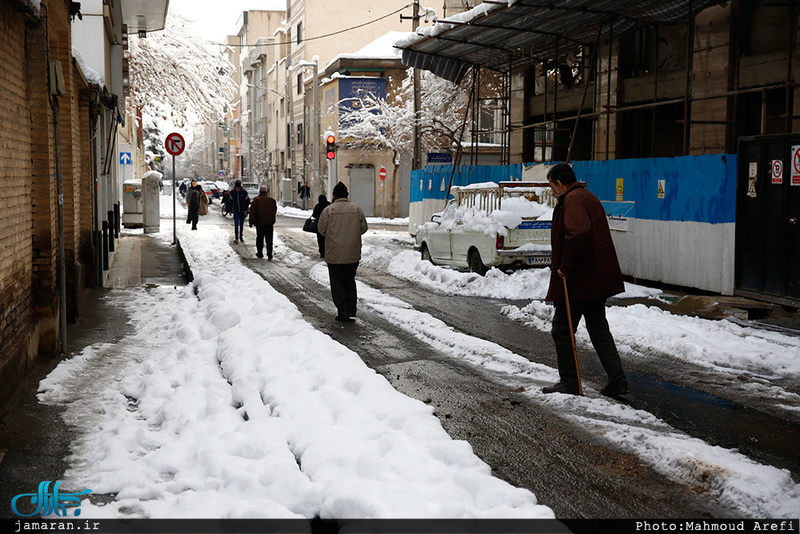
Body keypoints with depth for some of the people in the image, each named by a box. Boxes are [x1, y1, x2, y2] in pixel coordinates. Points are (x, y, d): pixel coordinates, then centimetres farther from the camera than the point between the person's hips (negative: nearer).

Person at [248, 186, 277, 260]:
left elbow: (252, 212, -7)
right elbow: (275, 210, 14)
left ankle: (260, 253, 17)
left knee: (259, 238, 12)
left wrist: (251, 222, -1)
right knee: (269, 239, -1)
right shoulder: (272, 200, 2)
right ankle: (269, 255, -10)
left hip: (259, 222, -1)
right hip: (269, 222, 1)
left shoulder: (256, 200, -6)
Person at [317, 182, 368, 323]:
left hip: (334, 254, -3)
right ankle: (351, 310, 16)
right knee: (350, 282, 17)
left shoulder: (328, 210, -8)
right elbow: (364, 228, 6)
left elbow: (321, 229, -3)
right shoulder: (356, 209, 0)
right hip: (353, 254, 3)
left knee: (338, 284, 5)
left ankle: (343, 313, 5)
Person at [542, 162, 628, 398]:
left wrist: (566, 269, -22)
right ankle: (617, 380, 10)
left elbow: (578, 234, -30)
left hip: (578, 281, -10)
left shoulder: (572, 200, -14)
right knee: (598, 328, 14)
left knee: (562, 330, 2)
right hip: (599, 279, 10)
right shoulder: (590, 198, 18)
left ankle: (569, 382, 8)